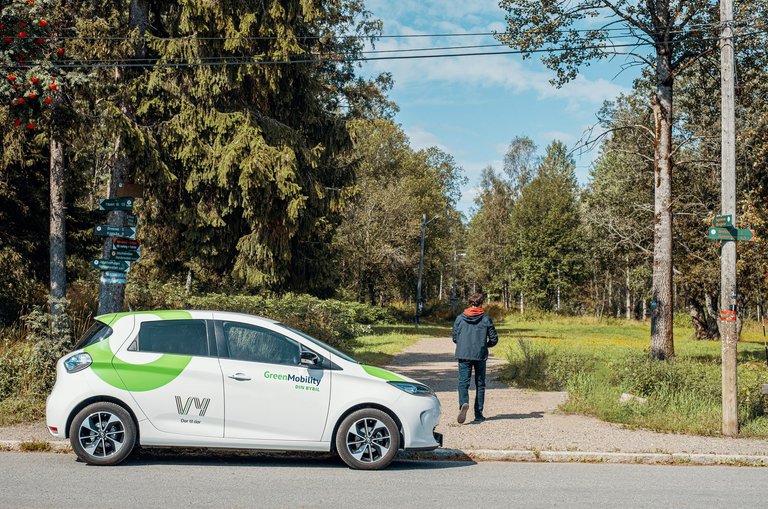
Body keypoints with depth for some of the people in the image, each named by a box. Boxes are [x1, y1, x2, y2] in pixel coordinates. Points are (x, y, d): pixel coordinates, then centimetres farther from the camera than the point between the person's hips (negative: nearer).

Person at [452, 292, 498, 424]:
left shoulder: (460, 318, 1)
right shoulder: (486, 319, -2)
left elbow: (454, 337, 4)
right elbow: (494, 339, -1)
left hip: (463, 355, 0)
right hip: (480, 356, 0)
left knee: (463, 382, 1)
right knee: (480, 385, 10)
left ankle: (463, 403, -28)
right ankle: (478, 414, 12)